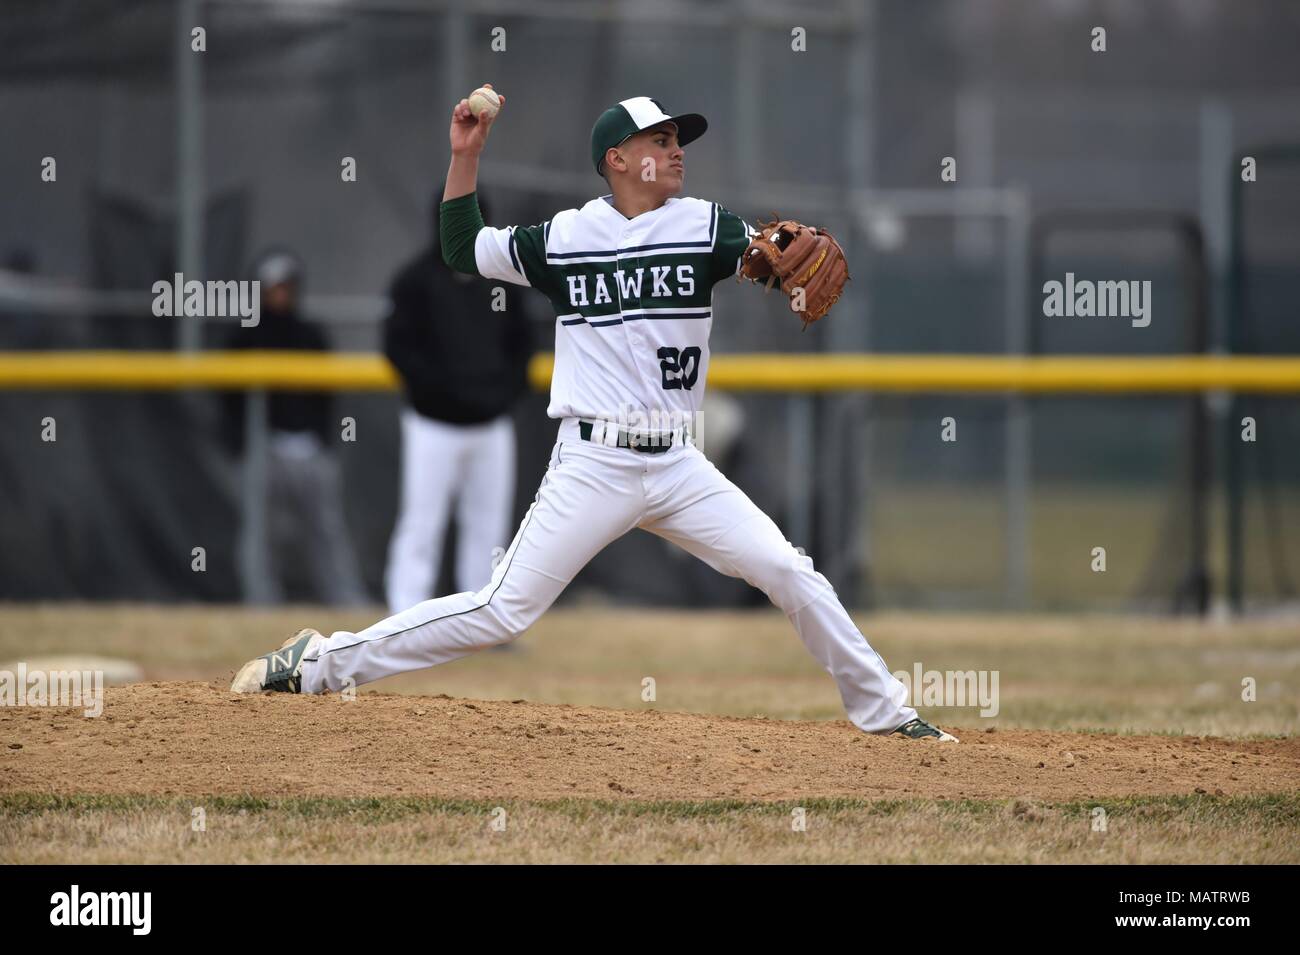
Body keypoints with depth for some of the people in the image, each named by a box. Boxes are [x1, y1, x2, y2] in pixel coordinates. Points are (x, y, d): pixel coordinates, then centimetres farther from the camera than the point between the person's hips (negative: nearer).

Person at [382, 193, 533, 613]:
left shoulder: (498, 276, 11)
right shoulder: (417, 279, -5)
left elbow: (521, 338, 19)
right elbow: (399, 345, -9)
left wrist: (509, 386, 3)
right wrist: (443, 388, -16)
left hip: (492, 424, 5)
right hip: (435, 425, -5)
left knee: (489, 527, 8)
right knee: (421, 524, -6)